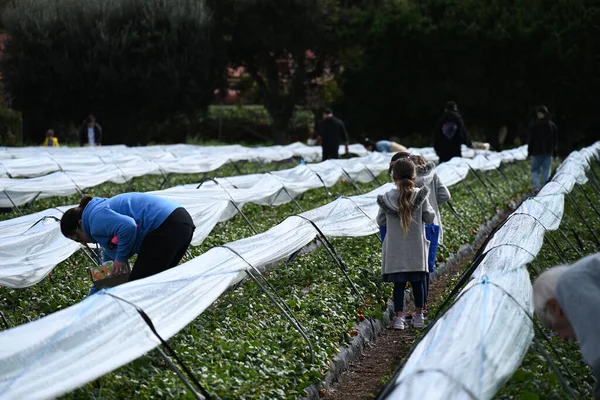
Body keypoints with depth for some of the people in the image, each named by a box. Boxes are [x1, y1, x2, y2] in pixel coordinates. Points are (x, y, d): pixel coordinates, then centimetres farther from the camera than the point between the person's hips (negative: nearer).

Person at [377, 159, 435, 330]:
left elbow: (380, 221, 3)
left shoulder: (387, 198, -5)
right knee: (417, 282, 11)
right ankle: (418, 316, 20)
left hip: (395, 250, 0)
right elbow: (429, 218, -2)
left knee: (398, 283, 3)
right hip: (416, 247, 0)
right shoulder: (420, 196, -8)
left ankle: (399, 317, -1)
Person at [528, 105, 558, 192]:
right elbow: (555, 139, 7)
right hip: (548, 152, 3)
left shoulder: (533, 125, -10)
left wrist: (529, 151, 0)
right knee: (546, 170, 8)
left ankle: (536, 186, -11)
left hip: (536, 152, -2)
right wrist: (554, 150, 15)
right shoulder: (552, 125, 2)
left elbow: (531, 139, -8)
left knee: (535, 169, 7)